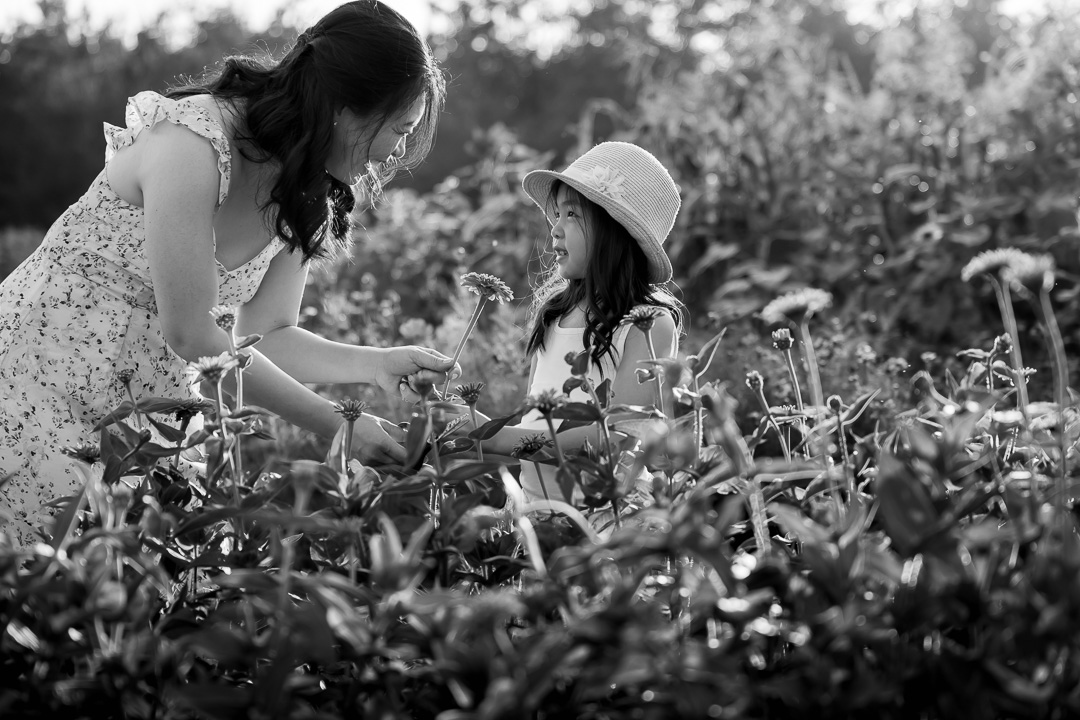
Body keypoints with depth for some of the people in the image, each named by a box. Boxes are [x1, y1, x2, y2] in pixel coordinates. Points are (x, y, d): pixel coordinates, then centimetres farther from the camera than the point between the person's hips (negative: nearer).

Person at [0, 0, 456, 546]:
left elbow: (266, 336, 1)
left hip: (153, 388, 7)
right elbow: (190, 336, -24)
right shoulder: (192, 141, -25)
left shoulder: (309, 193, 0)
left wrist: (377, 363, -15)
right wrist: (335, 425, -22)